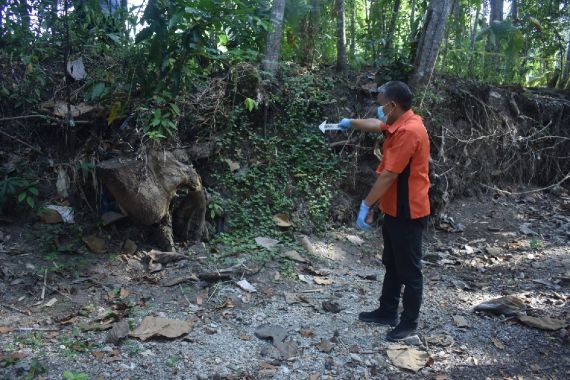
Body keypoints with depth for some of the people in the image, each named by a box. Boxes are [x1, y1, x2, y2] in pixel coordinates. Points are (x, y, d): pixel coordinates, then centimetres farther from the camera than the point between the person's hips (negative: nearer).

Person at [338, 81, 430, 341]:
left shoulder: (409, 131, -25)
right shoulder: (399, 124, 6)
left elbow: (389, 175, -26)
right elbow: (376, 125, 30)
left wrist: (366, 205, -22)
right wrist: (351, 122, 42)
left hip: (408, 213, -10)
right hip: (394, 210, 10)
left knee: (409, 271, 5)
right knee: (392, 265, 20)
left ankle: (410, 323, 21)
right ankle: (387, 312, 34)